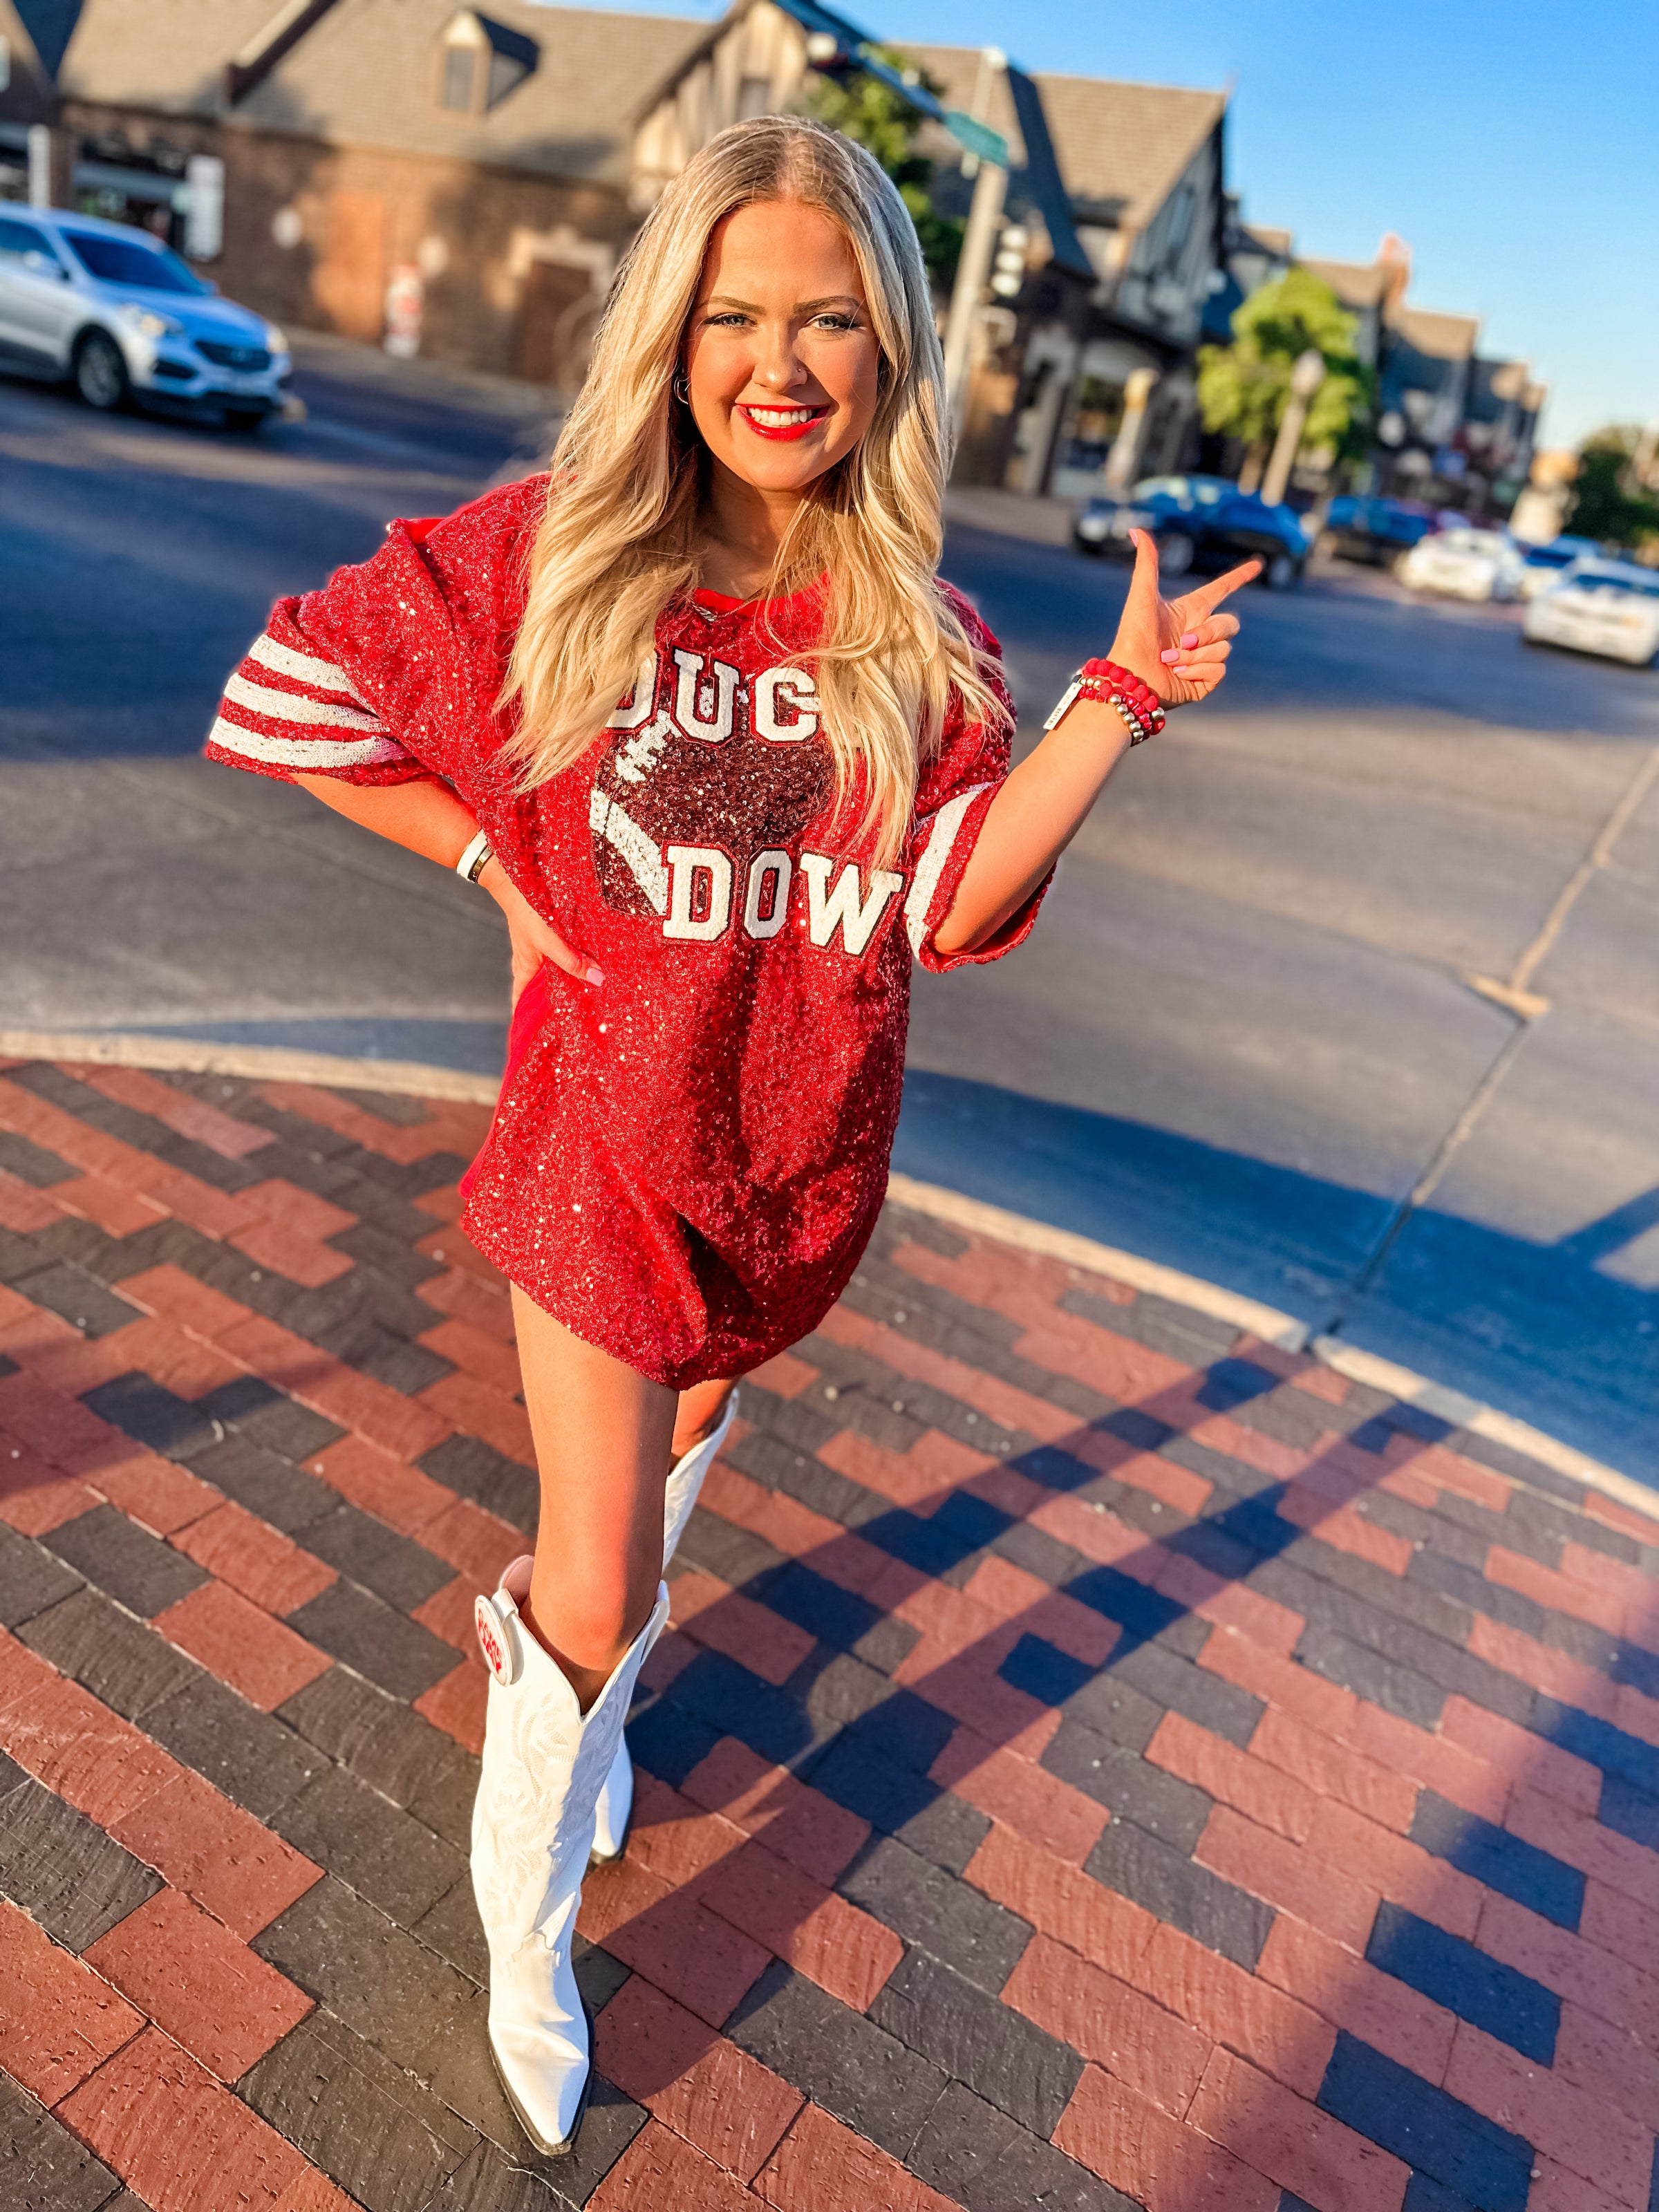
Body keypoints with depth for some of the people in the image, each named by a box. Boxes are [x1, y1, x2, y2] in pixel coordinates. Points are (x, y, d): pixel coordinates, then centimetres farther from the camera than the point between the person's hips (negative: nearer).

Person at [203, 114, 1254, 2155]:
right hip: (604, 1137, -3)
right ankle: (525, 1947, 34)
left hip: (799, 1145, 3)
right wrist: (499, 864, -9)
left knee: (681, 1439, 27)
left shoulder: (920, 638, -5)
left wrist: (1123, 697, -20)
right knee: (604, 1600, 4)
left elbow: (953, 903, -14)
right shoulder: (553, 550, -11)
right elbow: (285, 700, -5)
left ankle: (544, 1617, 63)